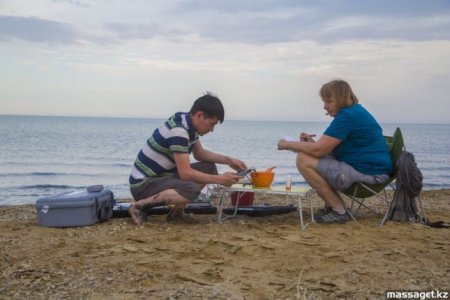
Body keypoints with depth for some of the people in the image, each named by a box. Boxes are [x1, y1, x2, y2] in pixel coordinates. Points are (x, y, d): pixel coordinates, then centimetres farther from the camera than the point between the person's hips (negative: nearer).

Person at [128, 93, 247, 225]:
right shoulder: (178, 131, -26)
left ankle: (176, 211, 4)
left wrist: (228, 160, 3)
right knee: (192, 189, -34)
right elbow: (185, 173, -27)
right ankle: (139, 206, -15)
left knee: (209, 168, 2)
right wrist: (219, 179, -21)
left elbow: (200, 154, 16)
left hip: (162, 176, 10)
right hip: (143, 184, -10)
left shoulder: (189, 124, 2)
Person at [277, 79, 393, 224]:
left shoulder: (347, 116, -16)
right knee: (310, 157, 17)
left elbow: (318, 150, -19)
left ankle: (339, 211, -8)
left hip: (368, 174, -11)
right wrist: (313, 142, 3)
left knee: (304, 160, -15)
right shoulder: (356, 112, 16)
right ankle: (332, 205, 11)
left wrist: (287, 144, -7)